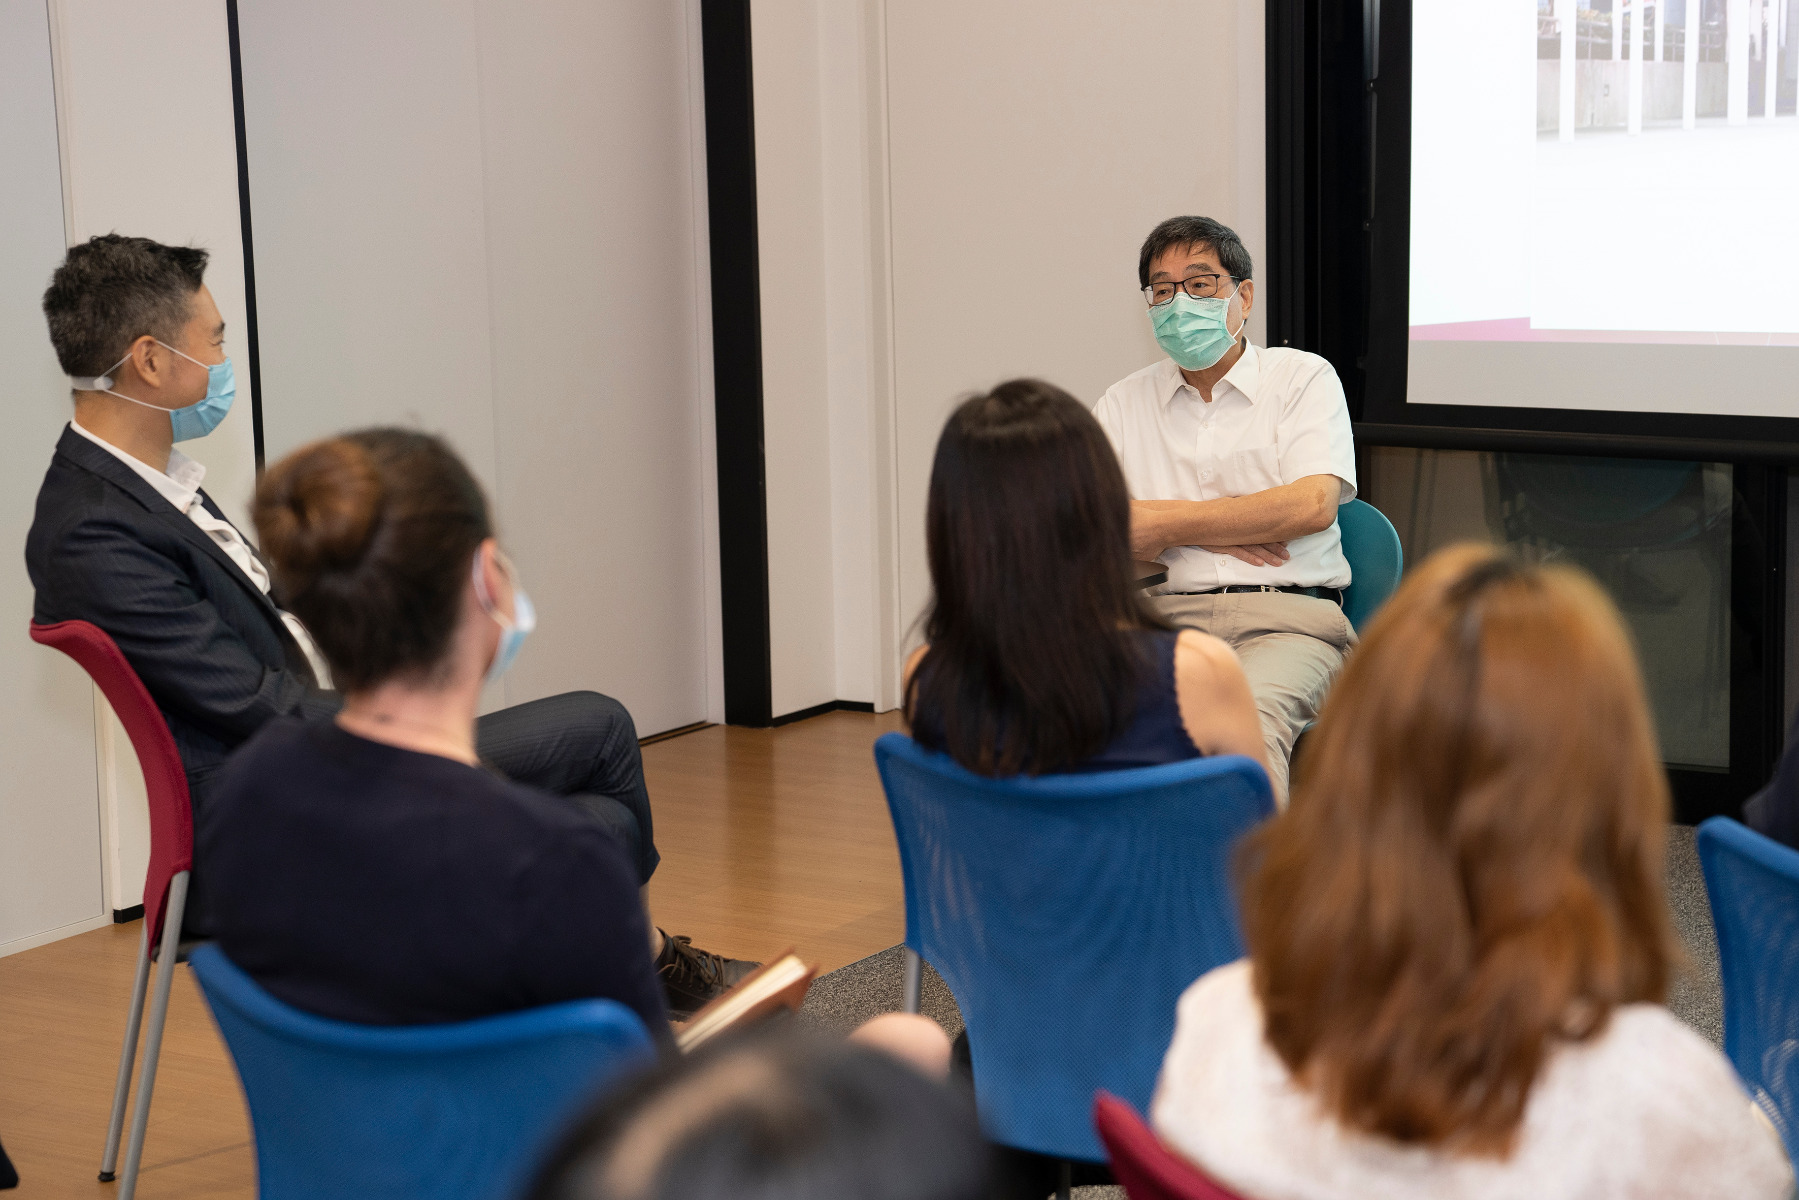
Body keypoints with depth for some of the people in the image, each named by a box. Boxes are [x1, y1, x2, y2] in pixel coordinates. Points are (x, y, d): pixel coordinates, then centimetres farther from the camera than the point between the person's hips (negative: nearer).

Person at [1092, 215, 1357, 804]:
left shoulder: (1303, 377, 12)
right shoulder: (1124, 403, 21)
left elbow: (1312, 505, -4)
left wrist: (1169, 523, -2)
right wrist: (1219, 530, -2)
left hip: (1286, 616, -2)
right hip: (1167, 617, 2)